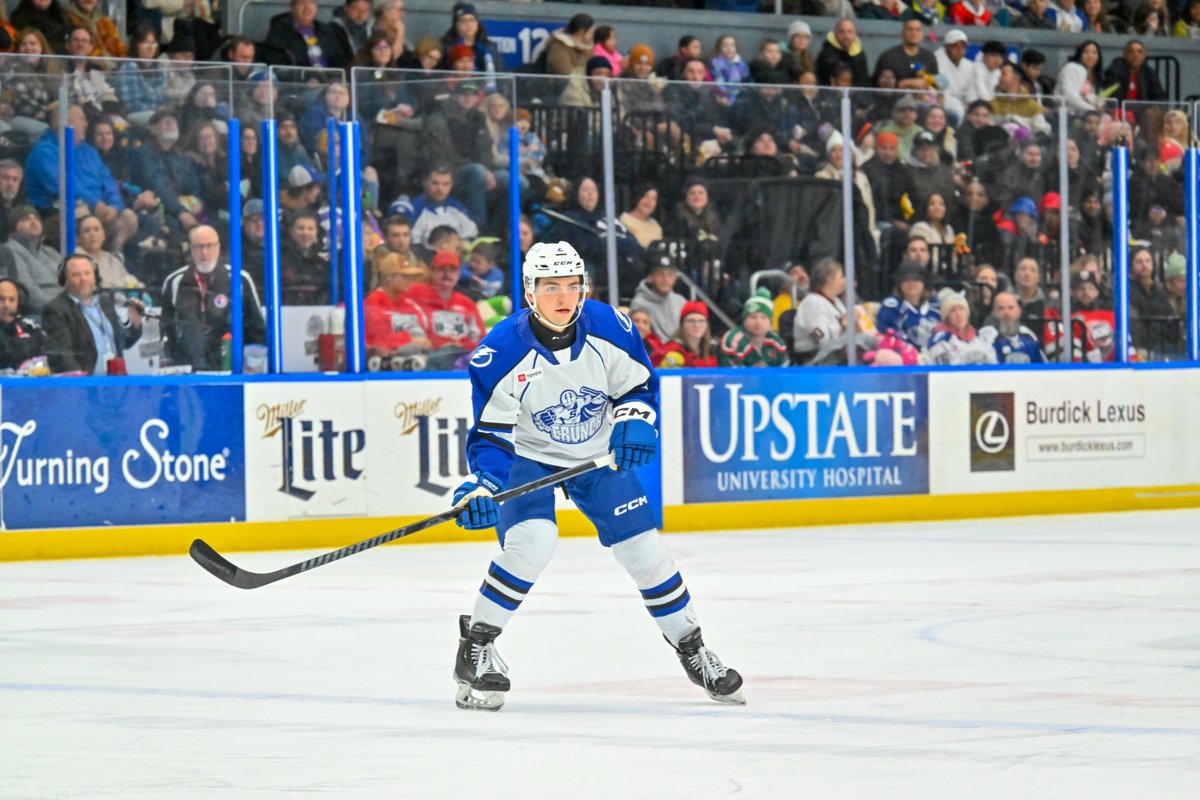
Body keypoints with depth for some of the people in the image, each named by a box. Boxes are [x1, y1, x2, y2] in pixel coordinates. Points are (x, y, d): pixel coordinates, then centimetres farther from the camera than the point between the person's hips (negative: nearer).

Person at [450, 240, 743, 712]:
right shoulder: (501, 352, -25)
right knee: (531, 543, -27)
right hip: (528, 457, -3)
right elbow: (491, 433, -20)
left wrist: (634, 423, -21)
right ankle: (475, 648, -12)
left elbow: (639, 384, -1)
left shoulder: (609, 328, -18)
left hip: (599, 456, 3)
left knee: (643, 547, -1)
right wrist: (483, 485, -35)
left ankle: (692, 650, 19)